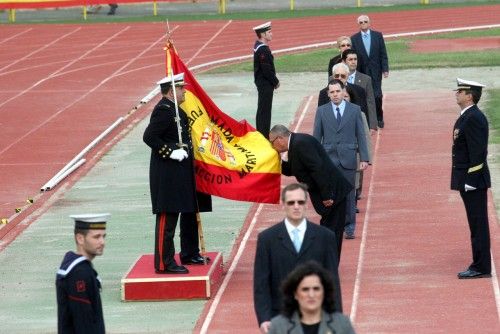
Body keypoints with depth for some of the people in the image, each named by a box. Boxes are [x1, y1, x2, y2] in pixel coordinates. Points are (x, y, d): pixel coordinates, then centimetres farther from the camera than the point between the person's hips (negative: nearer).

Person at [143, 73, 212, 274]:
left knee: (190, 212, 19)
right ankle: (164, 263, -8)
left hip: (182, 172, 11)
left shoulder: (175, 109, 14)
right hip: (167, 173, -11)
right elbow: (149, 137, -24)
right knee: (167, 217, -9)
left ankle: (190, 254, 32)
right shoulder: (163, 110, -17)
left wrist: (188, 152, 12)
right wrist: (171, 153, -23)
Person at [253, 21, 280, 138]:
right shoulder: (262, 49, -21)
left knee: (263, 109, 17)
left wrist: (274, 81, 14)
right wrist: (276, 82, -11)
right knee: (265, 109, -6)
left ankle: (261, 133, 25)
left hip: (262, 82, 10)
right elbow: (267, 69, -23)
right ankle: (264, 136, -3)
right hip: (265, 84, -10)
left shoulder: (258, 46, 11)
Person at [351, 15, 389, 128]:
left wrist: (385, 69, -3)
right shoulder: (354, 38, 2)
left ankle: (379, 119, 11)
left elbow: (383, 54, 4)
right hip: (361, 72, 0)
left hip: (375, 72, 0)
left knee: (377, 95, -4)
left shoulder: (378, 36, 4)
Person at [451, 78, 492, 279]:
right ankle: (479, 265, 17)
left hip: (473, 180, -10)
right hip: (469, 181, 10)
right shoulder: (466, 117, 15)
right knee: (476, 224, 12)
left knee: (478, 224, -6)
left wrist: (470, 180, -21)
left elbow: (477, 151, -21)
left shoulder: (473, 118, -17)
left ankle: (481, 267, -3)